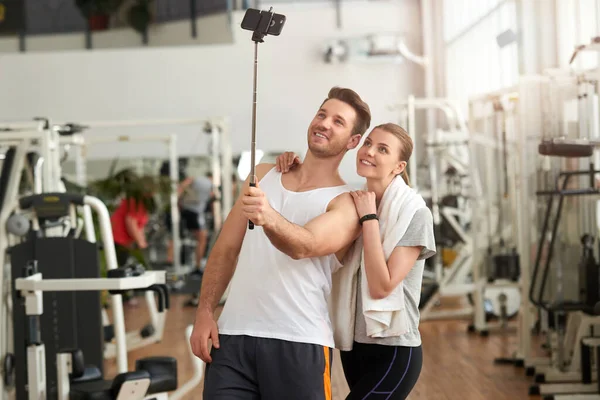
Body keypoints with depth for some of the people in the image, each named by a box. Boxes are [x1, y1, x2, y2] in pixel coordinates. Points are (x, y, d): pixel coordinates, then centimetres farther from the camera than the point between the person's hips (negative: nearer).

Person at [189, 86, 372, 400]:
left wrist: (270, 218, -40)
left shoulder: (346, 202, -1)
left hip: (299, 343, -3)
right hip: (233, 335, 4)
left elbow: (303, 246, -20)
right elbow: (226, 249, 15)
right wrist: (204, 311, 5)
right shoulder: (263, 176, 14)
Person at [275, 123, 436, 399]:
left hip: (393, 351, -6)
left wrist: (369, 218, -20)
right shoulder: (354, 203, 3)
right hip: (353, 344, 6)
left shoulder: (414, 214, -13)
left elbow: (381, 287, -20)